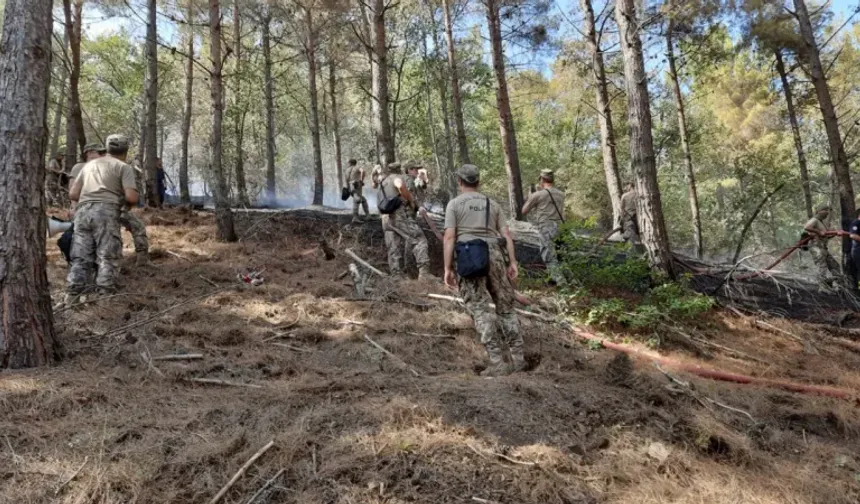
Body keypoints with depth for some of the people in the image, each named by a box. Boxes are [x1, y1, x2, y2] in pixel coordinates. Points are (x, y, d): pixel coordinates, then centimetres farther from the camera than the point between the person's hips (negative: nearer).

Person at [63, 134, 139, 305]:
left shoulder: (89, 164, 25)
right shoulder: (124, 167, 8)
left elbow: (73, 194, 21)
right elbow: (131, 197, -5)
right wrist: (125, 201, 17)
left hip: (83, 211, 5)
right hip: (106, 211, -5)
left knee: (80, 258, 7)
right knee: (107, 257, -3)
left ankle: (72, 298, 4)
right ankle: (104, 297, -8)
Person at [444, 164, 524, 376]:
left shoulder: (454, 204, 7)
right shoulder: (492, 203, 18)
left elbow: (449, 237, -4)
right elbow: (506, 234, 10)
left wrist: (448, 268, -4)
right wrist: (512, 262, 8)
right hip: (495, 255, 4)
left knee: (481, 310, -4)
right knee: (505, 307, 12)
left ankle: (497, 362, -8)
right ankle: (517, 357, 10)